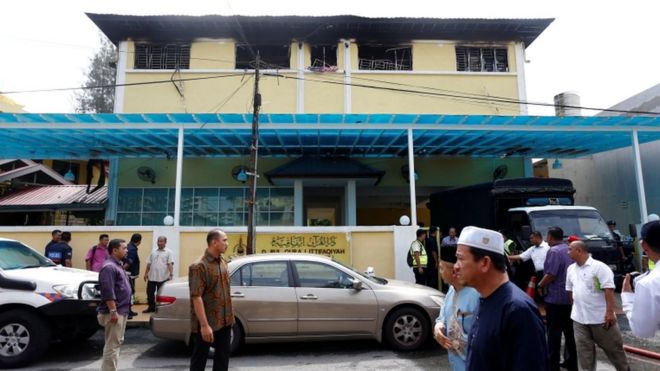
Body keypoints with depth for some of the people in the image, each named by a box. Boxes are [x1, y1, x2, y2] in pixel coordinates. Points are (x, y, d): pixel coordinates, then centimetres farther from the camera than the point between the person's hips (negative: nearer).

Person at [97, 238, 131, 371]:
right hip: (115, 312, -10)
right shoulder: (109, 267, -17)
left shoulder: (117, 265, 16)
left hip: (121, 311, 10)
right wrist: (113, 311, -25)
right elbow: (108, 292, -24)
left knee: (116, 343, 17)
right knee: (112, 345, -5)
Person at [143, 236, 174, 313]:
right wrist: (146, 273, 10)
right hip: (152, 277, 5)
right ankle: (151, 307, 24)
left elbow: (170, 264, -11)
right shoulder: (153, 252, 13)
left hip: (163, 278, -5)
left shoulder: (168, 252, -2)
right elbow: (149, 264, 16)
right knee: (150, 292, 10)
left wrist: (171, 274, -22)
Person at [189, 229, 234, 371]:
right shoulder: (199, 266, -18)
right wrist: (204, 325, -25)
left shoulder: (223, 262, 7)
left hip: (224, 321, 7)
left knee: (223, 356, 16)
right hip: (207, 323, -7)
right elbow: (196, 297, -22)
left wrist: (230, 315, 16)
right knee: (200, 358, 8)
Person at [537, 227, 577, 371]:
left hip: (555, 297, -8)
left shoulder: (554, 251, -16)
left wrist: (540, 285, -8)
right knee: (569, 331, 15)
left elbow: (551, 274, -23)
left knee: (554, 332, -2)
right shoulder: (569, 250, 11)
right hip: (570, 297, 8)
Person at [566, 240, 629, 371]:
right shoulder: (571, 269, 8)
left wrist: (610, 312, -22)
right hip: (579, 318, 5)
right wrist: (575, 309, 16)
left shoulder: (599, 266, -13)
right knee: (584, 349, 9)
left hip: (601, 317, -5)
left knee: (612, 347, 12)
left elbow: (608, 290, -17)